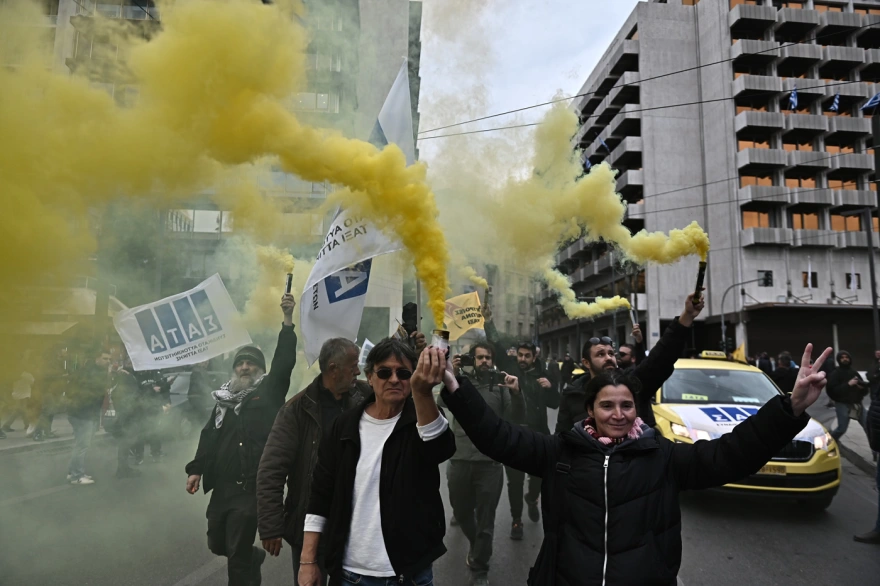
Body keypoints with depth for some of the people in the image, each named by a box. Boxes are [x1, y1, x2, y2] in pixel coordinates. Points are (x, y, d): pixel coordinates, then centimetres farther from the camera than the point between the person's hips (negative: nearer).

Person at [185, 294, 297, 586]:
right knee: (217, 543, 20)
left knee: (237, 555, -4)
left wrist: (287, 320, -24)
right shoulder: (224, 398, 14)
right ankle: (254, 558, 46)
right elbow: (209, 436, 16)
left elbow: (284, 361, -15)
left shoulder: (268, 391, -2)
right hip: (222, 485, 7)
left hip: (252, 485, -6)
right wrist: (196, 469, 6)